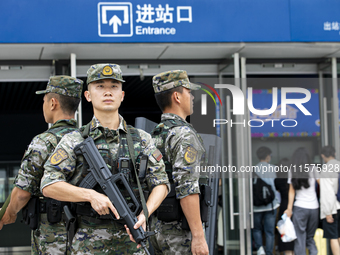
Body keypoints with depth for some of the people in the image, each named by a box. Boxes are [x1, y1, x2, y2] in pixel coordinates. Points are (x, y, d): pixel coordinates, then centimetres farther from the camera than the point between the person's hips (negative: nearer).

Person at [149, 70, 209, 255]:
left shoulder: (155, 136, 13)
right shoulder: (184, 135, -15)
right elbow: (186, 187, -24)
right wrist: (199, 236, -24)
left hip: (157, 227, 9)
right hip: (179, 231, -9)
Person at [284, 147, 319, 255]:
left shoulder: (293, 172, -1)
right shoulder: (312, 170, 0)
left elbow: (291, 192, 1)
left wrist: (289, 208, 4)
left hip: (300, 208, -1)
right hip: (314, 207, 2)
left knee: (300, 237, 3)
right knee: (310, 237, 14)